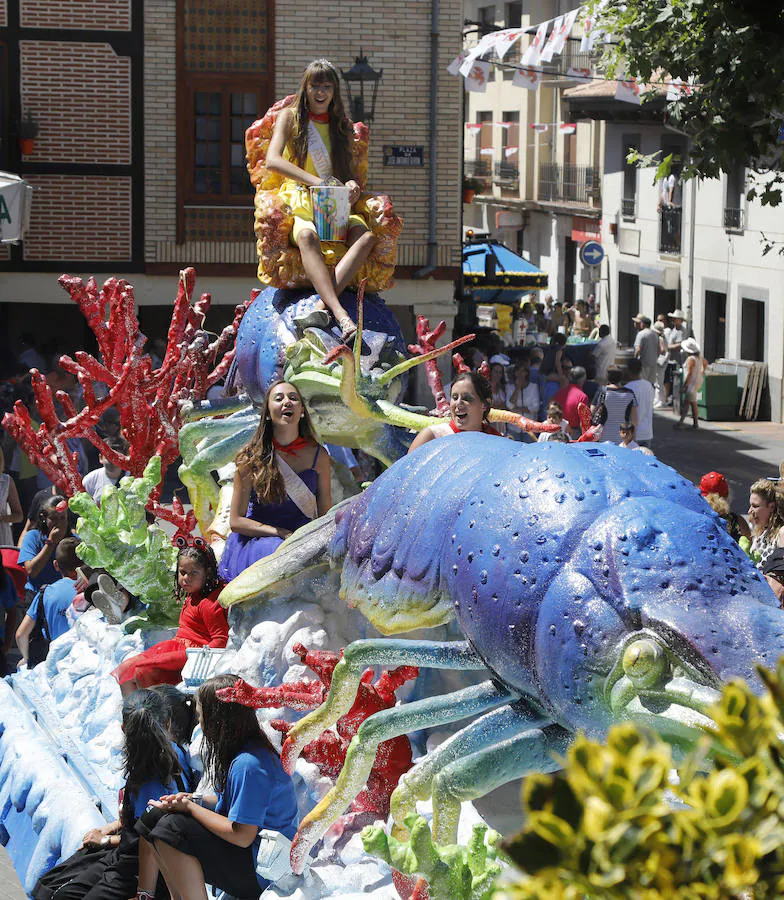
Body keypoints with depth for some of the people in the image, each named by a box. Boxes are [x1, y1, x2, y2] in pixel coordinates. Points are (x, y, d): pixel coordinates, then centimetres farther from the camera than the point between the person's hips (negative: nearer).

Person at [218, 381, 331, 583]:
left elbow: (326, 517, 9)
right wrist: (282, 534, -14)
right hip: (255, 542, -3)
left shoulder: (317, 456, 2)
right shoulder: (251, 459, -5)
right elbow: (236, 521, -4)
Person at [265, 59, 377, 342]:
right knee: (307, 236, -40)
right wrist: (313, 180, -19)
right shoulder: (290, 116, 8)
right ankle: (340, 314, -53)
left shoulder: (343, 125, 20)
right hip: (299, 204, -4)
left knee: (365, 235, -31)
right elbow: (272, 160, -6)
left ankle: (322, 306, -44)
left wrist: (352, 185, -4)